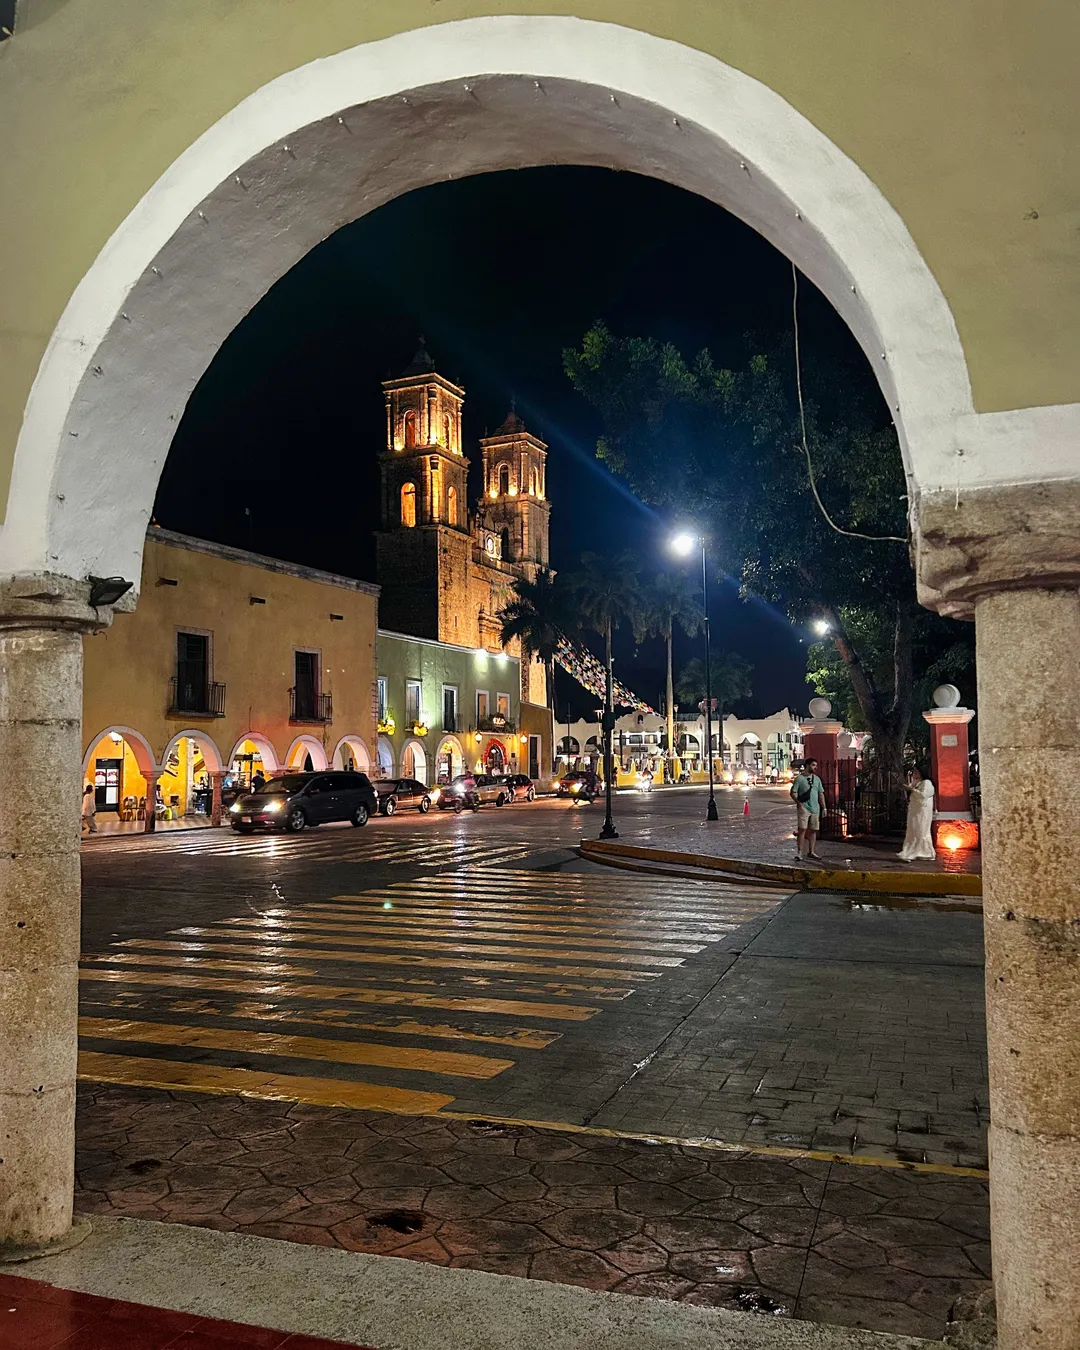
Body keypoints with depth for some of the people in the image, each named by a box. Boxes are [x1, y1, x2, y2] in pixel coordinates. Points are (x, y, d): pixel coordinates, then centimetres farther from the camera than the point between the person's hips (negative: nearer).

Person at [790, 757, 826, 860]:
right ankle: (799, 852, -8)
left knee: (813, 830, 9)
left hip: (815, 809, 6)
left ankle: (811, 852, 19)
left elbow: (821, 794, 16)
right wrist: (799, 804, -17)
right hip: (804, 808, -6)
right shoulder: (799, 778, -4)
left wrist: (823, 808, 11)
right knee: (802, 829, -10)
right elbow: (793, 793, -6)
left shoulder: (816, 779, 14)